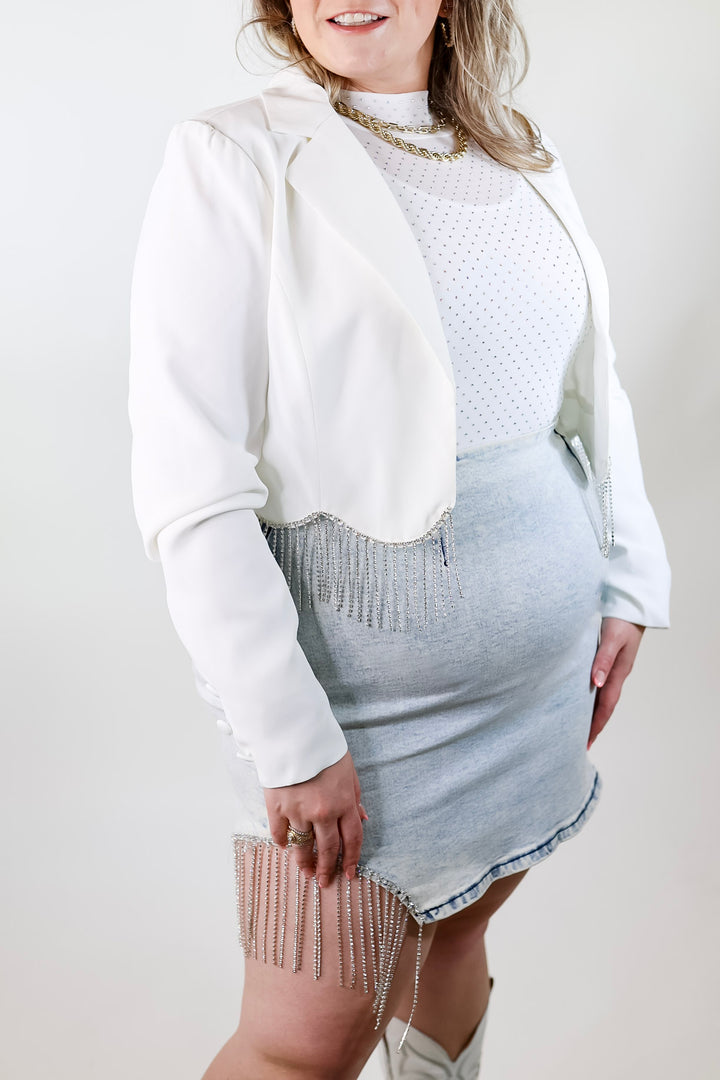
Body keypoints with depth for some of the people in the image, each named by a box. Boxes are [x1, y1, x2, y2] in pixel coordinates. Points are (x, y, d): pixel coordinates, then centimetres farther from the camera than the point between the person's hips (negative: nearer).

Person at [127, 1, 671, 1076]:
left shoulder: (522, 153, 9)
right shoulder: (233, 159, -11)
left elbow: (591, 382, 17)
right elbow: (191, 494, -16)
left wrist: (627, 582, 9)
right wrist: (289, 736, -18)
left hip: (543, 656, 6)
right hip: (361, 678, -5)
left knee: (459, 924, 20)